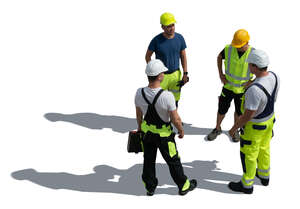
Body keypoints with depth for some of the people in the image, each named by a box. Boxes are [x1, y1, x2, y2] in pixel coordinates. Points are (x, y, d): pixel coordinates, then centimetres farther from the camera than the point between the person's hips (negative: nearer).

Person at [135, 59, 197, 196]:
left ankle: (150, 187, 38)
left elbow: (139, 115, 0)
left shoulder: (139, 93, -17)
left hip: (147, 132, 4)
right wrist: (181, 130, -1)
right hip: (163, 134, -4)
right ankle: (183, 186, 34)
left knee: (149, 160, 21)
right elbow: (175, 119, -21)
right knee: (173, 161, 15)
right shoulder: (167, 96, -31)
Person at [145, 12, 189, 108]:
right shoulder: (156, 40, -14)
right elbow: (147, 56, -2)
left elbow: (183, 56, 3)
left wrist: (185, 74, -3)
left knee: (174, 101, 10)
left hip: (175, 75, 3)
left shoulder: (179, 38, -6)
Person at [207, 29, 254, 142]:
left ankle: (235, 130, 41)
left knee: (239, 111, 17)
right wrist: (220, 74, 0)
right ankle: (217, 129, 36)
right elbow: (219, 57, 7)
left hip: (243, 89, -1)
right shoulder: (228, 49, -15)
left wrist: (251, 82, -14)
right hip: (228, 86, 1)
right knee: (222, 109, 13)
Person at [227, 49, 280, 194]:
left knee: (248, 154, 12)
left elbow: (248, 115, -29)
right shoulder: (273, 76, -13)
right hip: (269, 119, 8)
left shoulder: (254, 89, -39)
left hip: (255, 125, -8)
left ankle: (247, 185, 30)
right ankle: (264, 176, 48)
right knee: (264, 148, 28)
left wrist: (234, 128, -15)